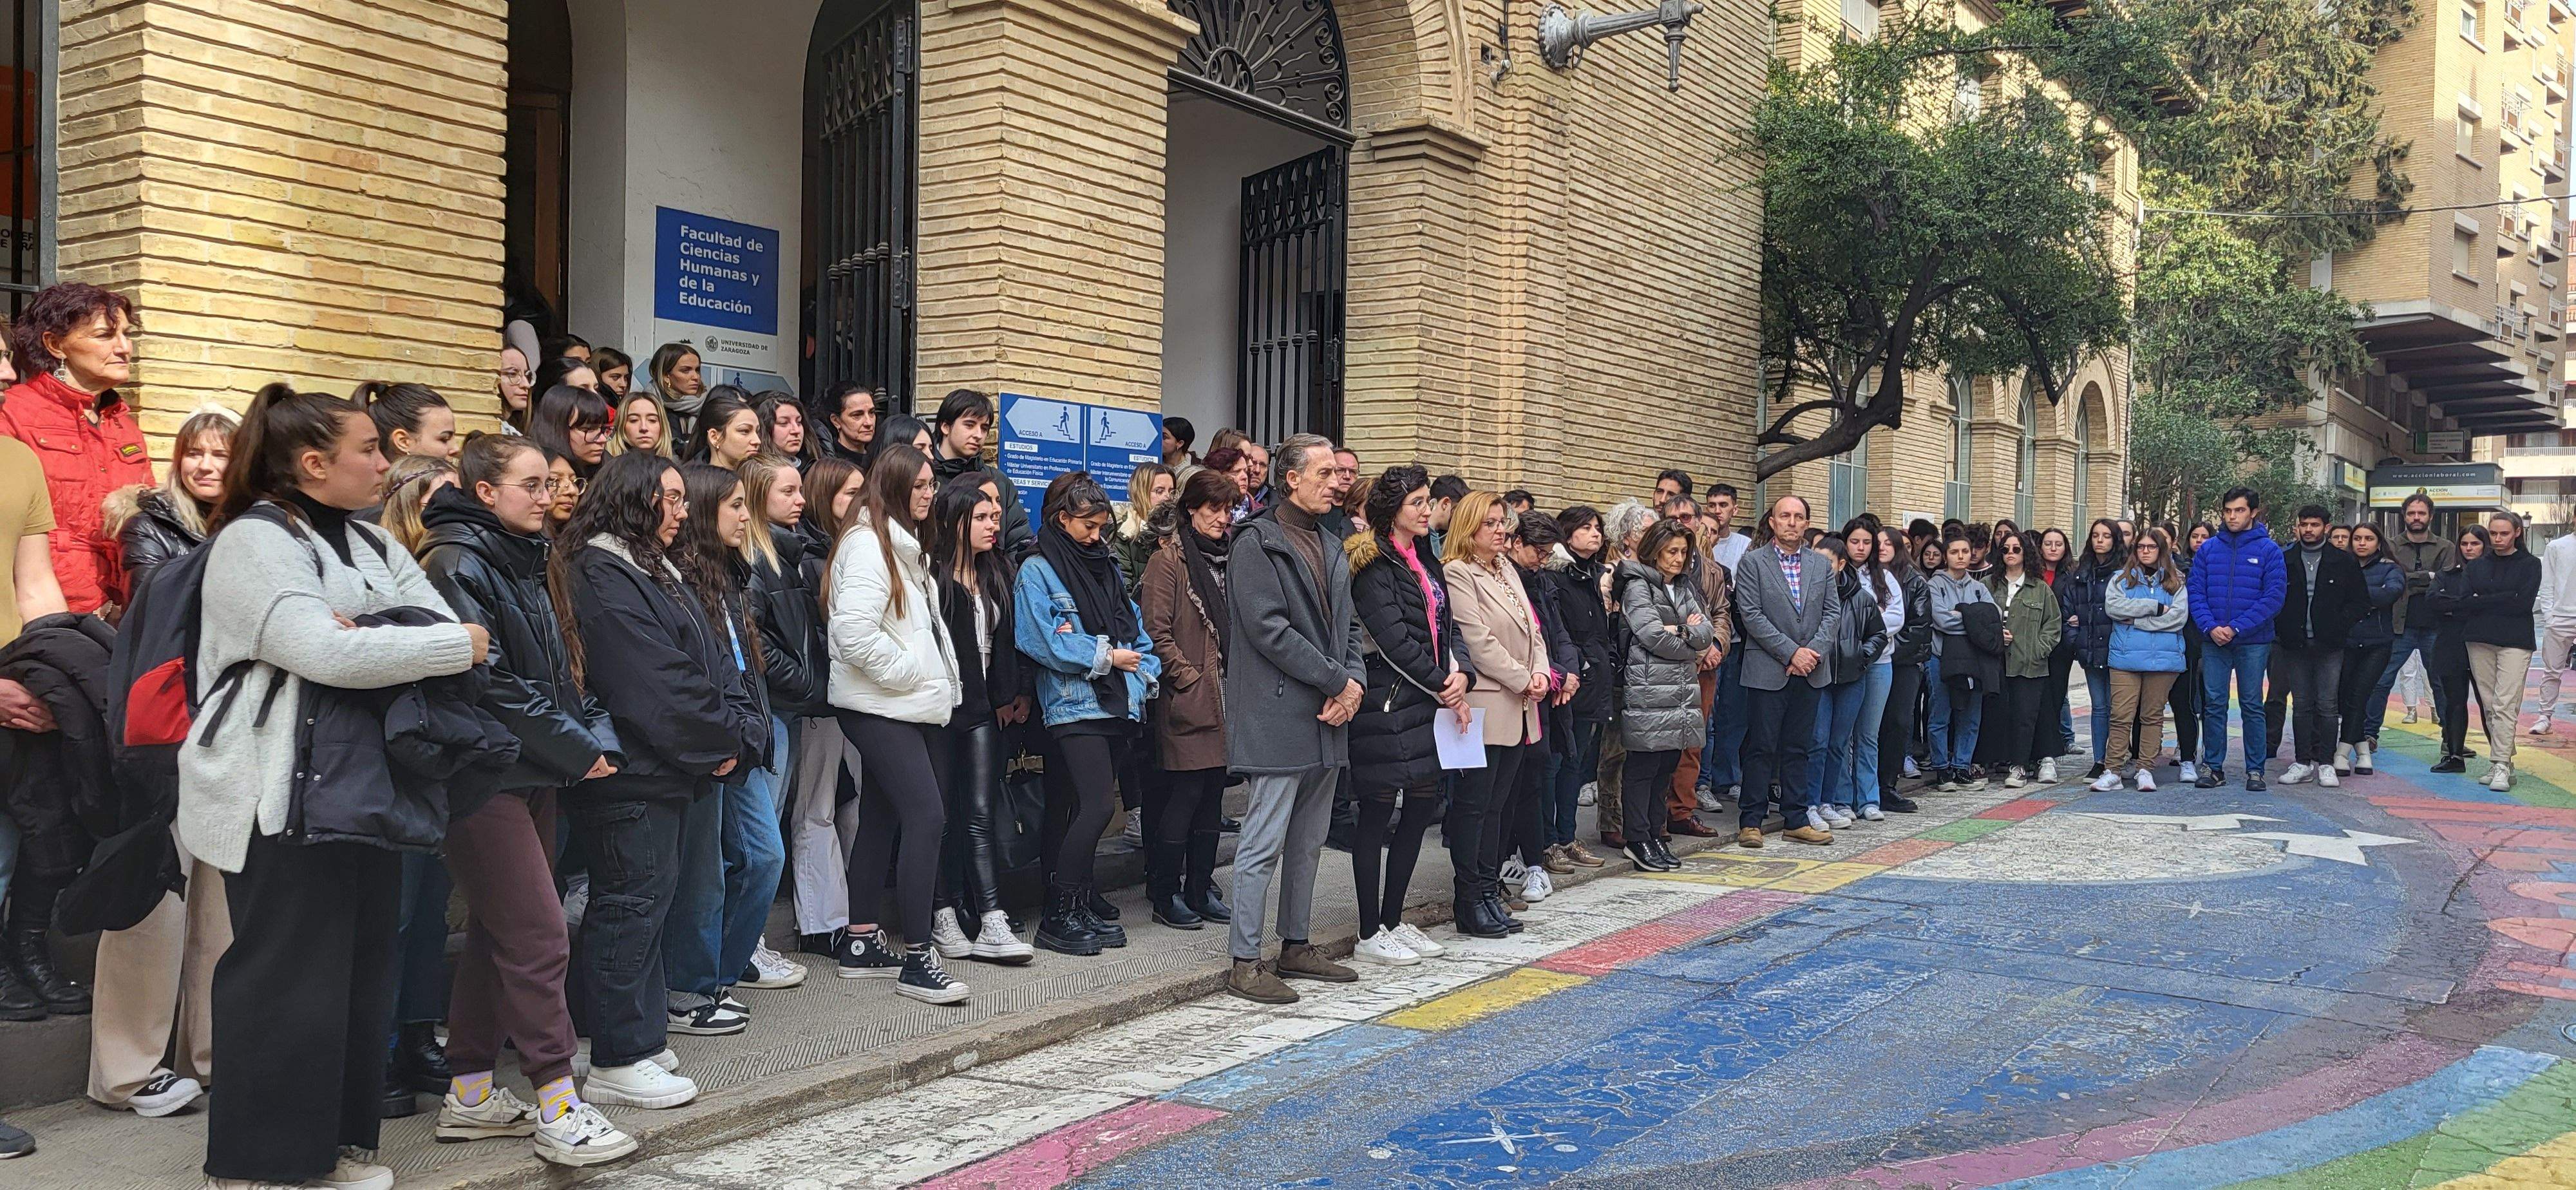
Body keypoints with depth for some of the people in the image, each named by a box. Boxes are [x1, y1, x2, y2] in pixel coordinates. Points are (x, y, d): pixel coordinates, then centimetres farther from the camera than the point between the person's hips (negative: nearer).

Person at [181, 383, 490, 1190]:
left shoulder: (368, 543, 16)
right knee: (285, 981, -2)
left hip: (364, 788, 8)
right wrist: (459, 644, -15)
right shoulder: (255, 541, -11)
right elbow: (329, 654, -24)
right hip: (284, 798, -8)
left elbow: (444, 624, 8)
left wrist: (372, 637, -12)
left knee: (362, 973, 11)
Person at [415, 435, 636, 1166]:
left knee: (497, 934, 13)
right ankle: (557, 1105, -4)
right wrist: (577, 750, -14)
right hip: (487, 774, -9)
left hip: (534, 775, 9)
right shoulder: (458, 563, -12)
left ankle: (469, 1093, 22)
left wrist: (598, 737, 4)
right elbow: (489, 680, -19)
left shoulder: (523, 562, 16)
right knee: (539, 936, -10)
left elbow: (558, 668, 18)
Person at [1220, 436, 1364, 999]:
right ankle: (1245, 961, 0)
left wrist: (1354, 681, 0)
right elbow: (1268, 627, -16)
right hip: (1278, 717, -8)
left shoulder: (1332, 550, 18)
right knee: (1265, 842, -6)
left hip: (1327, 718, 8)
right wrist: (1337, 682, -14)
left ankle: (1296, 946, 25)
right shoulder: (1257, 542, -8)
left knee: (1309, 841, 15)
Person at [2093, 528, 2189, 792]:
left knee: (2153, 715, 5)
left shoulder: (2176, 581, 10)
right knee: (2121, 715, -5)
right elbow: (2112, 606, -7)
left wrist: (2135, 620, -9)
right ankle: (2113, 770, -3)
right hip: (2125, 658, -1)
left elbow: (2179, 617, -5)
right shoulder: (2121, 578, 11)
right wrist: (2155, 607, -9)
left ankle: (2145, 770, 11)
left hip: (2163, 659, 1)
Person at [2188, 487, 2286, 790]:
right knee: (2213, 705, 4)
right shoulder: (2208, 549, 7)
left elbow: (2274, 597, -8)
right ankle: (2212, 766, 12)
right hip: (2213, 641, 2)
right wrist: (2210, 627, -13)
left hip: (2253, 643, -2)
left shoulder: (2268, 550, -1)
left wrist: (2236, 628, -16)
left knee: (2252, 707, 5)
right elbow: (2196, 592, 3)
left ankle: (2255, 769, 11)